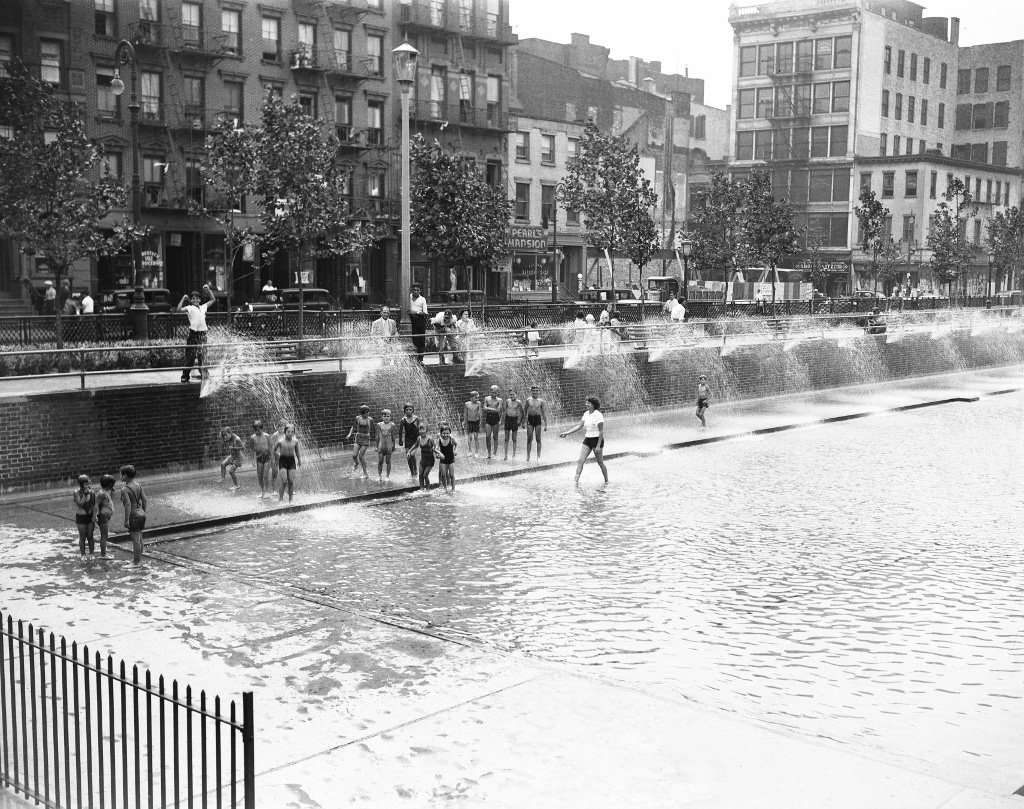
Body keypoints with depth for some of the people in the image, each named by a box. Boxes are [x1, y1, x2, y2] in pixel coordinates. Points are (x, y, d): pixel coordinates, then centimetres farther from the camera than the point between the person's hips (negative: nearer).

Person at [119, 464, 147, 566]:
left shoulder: (125, 489, -16)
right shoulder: (138, 485, 4)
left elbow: (128, 505, -22)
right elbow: (144, 500, 8)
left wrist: (126, 520, -18)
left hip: (134, 516, -8)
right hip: (141, 514, 8)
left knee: (135, 540, 1)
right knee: (139, 538, 18)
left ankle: (136, 562, 9)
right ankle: (139, 558, 30)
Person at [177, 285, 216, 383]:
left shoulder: (203, 307, 16)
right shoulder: (189, 308, 1)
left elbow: (212, 299, 26)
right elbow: (179, 309, -16)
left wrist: (208, 290, 17)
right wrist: (183, 298, -12)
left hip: (202, 333, 4)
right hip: (193, 333, -4)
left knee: (202, 356, 9)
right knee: (190, 356, -3)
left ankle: (203, 374, 17)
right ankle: (185, 375, 2)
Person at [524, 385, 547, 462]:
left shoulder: (541, 401, 5)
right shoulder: (528, 400, 6)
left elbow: (544, 413, 8)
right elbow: (525, 411, 12)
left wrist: (545, 425, 5)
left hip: (538, 419, 0)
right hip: (530, 419, 0)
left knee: (538, 439, 2)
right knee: (529, 439, 0)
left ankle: (538, 456, 9)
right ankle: (528, 457, 5)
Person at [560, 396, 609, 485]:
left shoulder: (598, 415, -14)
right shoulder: (586, 414, 7)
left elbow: (601, 431, -14)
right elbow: (579, 426, 10)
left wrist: (598, 445, -17)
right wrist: (567, 433, 2)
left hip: (597, 440, -7)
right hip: (587, 440, 7)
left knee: (600, 463, 6)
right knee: (580, 461, -7)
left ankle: (606, 481, 24)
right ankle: (576, 481, -11)